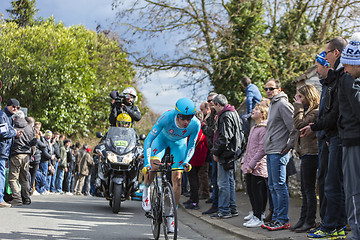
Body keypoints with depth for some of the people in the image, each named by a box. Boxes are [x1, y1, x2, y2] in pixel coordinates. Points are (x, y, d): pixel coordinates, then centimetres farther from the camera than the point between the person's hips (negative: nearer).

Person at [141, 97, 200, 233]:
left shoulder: (195, 124, -32)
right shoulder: (167, 117, -40)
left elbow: (191, 146, -14)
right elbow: (148, 140, -35)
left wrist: (186, 161, -31)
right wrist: (146, 163, -43)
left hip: (179, 142, 2)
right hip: (163, 138, -1)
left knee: (177, 179, -7)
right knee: (153, 165, -28)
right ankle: (146, 189, 5)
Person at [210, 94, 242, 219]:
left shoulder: (226, 117, -16)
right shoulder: (233, 113, 16)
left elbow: (224, 137, -22)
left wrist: (215, 152, -13)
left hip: (225, 154, -10)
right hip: (232, 152, 10)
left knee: (223, 183, -6)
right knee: (230, 181, 15)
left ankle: (224, 210, -3)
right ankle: (232, 208, 19)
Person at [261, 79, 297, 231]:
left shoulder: (282, 104, -11)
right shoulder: (273, 105, 20)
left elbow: (294, 128, -17)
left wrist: (289, 146, -14)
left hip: (279, 153, -10)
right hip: (270, 152, 10)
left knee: (279, 185, -9)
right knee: (272, 186, 12)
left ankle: (283, 220, -6)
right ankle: (276, 217, 18)